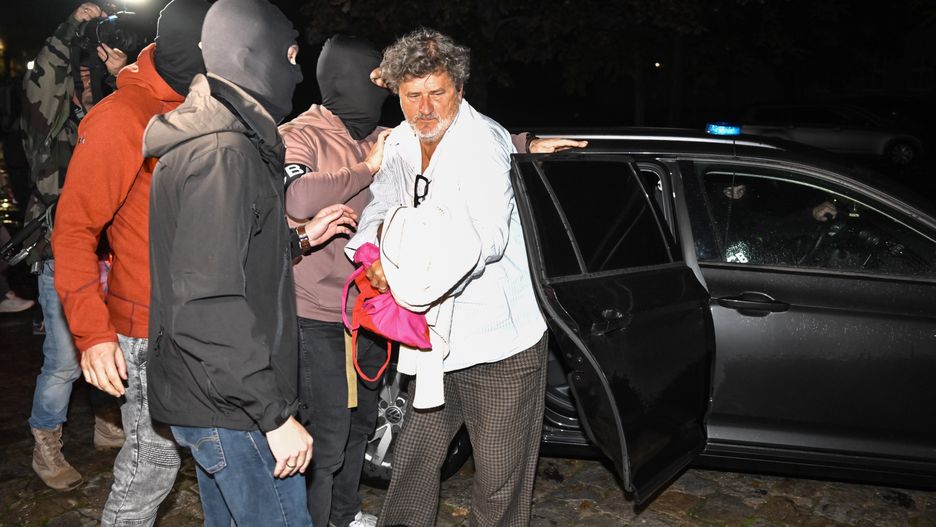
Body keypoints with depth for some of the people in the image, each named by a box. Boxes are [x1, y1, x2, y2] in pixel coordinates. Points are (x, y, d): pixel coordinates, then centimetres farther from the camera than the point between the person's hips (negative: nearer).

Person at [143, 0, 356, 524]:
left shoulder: (201, 141, 12)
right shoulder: (224, 154, -21)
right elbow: (208, 311, -27)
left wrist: (301, 239, 17)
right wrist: (276, 416, -24)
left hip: (208, 401, 11)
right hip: (232, 409, -11)